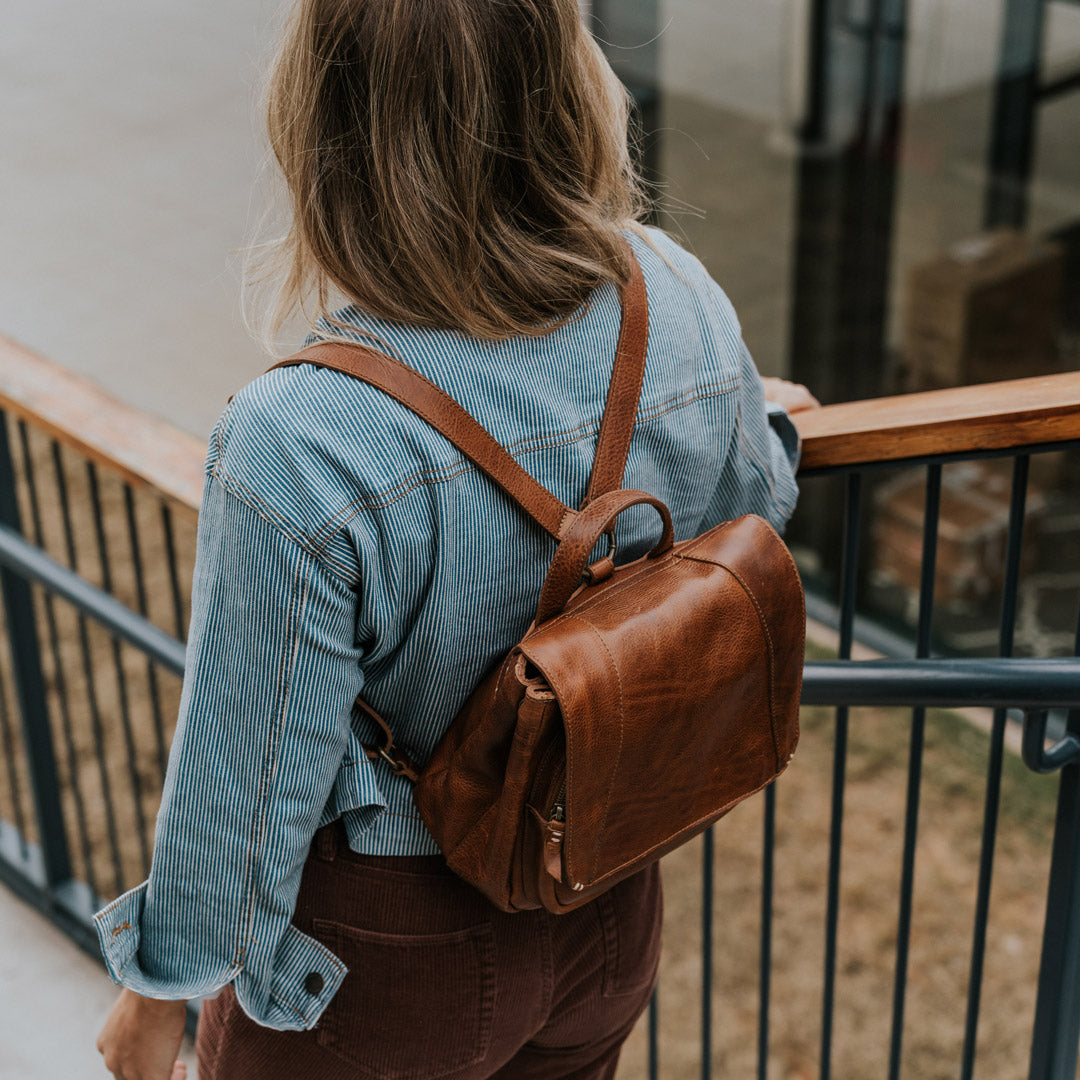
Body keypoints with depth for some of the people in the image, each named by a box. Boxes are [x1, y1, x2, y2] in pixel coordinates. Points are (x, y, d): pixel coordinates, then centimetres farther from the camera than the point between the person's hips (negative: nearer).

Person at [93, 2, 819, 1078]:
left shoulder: (301, 446, -34)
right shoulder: (681, 304, -17)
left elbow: (241, 793, -22)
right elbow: (754, 514, 4)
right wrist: (761, 418, 28)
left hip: (383, 961, -4)